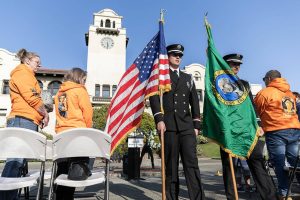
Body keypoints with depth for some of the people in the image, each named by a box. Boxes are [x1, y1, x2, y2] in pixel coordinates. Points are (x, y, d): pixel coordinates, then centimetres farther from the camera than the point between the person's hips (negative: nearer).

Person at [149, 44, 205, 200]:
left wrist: (196, 125, 10)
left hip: (187, 126, 3)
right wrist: (159, 119, -14)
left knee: (191, 162, -4)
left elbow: (194, 102, 18)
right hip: (168, 125, -3)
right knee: (170, 165, 2)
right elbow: (154, 98, -2)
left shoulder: (188, 78, 22)